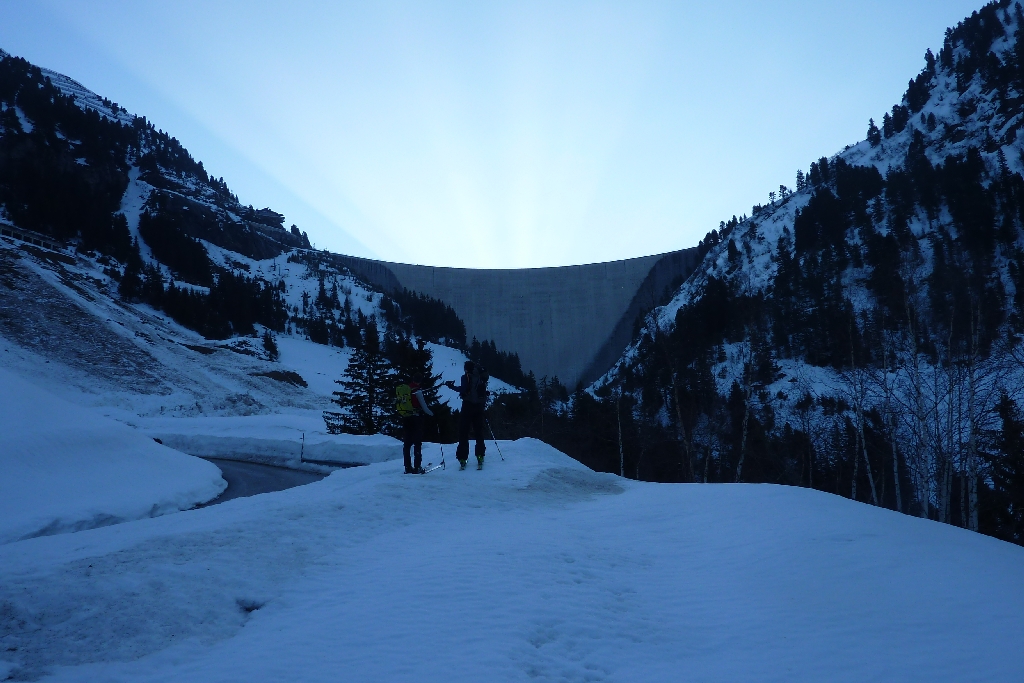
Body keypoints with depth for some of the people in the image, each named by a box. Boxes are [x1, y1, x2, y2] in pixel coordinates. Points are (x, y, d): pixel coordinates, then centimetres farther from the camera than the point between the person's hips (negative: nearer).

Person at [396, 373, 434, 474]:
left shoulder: (401, 389, 4)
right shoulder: (417, 391, -13)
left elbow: (397, 403, 10)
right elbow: (424, 406, -10)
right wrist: (432, 414, 6)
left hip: (405, 419, 5)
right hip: (416, 419, -5)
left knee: (407, 444, 10)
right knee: (417, 443, -1)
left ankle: (408, 467, 11)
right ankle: (417, 467, -6)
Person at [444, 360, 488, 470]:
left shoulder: (466, 377, -7)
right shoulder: (482, 377, 8)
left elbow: (463, 389, -21)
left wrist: (452, 386, -11)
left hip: (468, 406, -4)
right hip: (479, 407, 4)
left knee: (463, 433, 1)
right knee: (479, 432, 13)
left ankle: (463, 458, -4)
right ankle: (480, 456, 8)